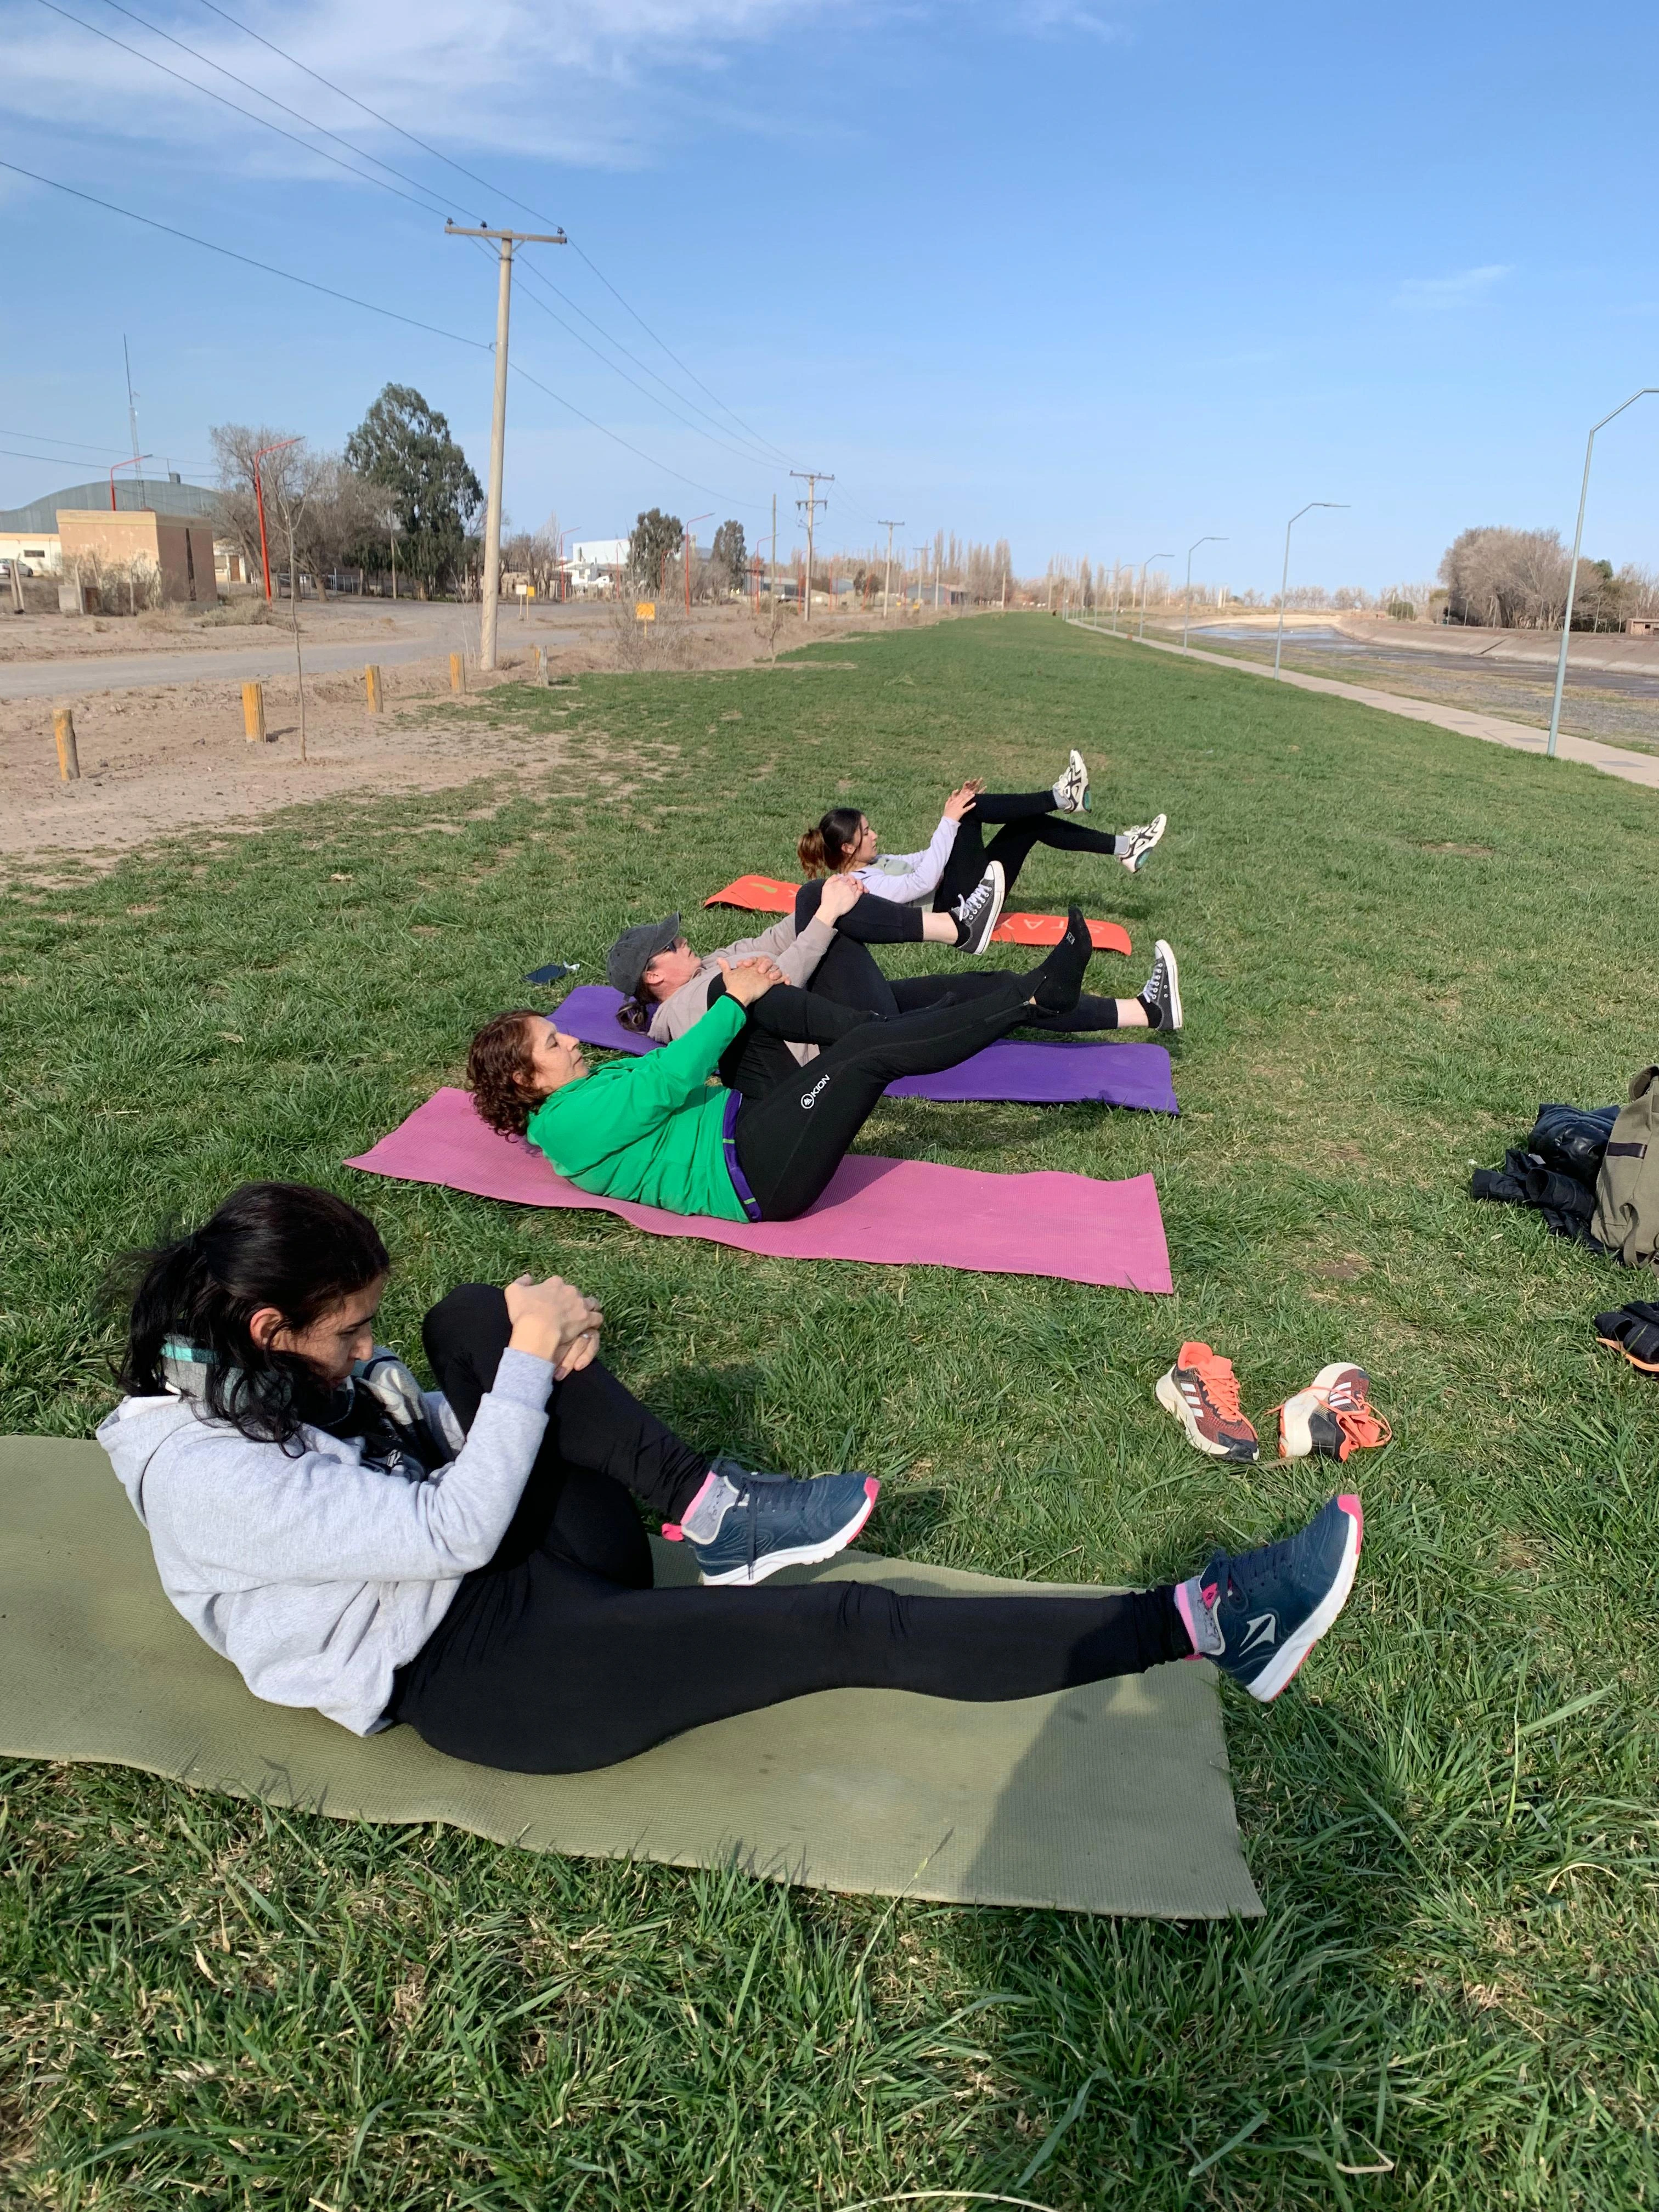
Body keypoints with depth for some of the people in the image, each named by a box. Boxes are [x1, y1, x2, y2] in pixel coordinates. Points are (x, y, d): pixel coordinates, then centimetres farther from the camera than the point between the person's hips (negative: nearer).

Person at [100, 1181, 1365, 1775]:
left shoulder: (264, 1376, 9)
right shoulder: (201, 1474, -18)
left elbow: (445, 1462, 13)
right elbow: (452, 1528, -23)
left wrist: (526, 1352, -6)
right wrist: (530, 1365, -16)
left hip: (525, 1562, 9)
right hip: (476, 1668, -9)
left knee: (472, 1319, -7)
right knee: (847, 1629, -19)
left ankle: (711, 1509, -15)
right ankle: (1202, 1628, -18)